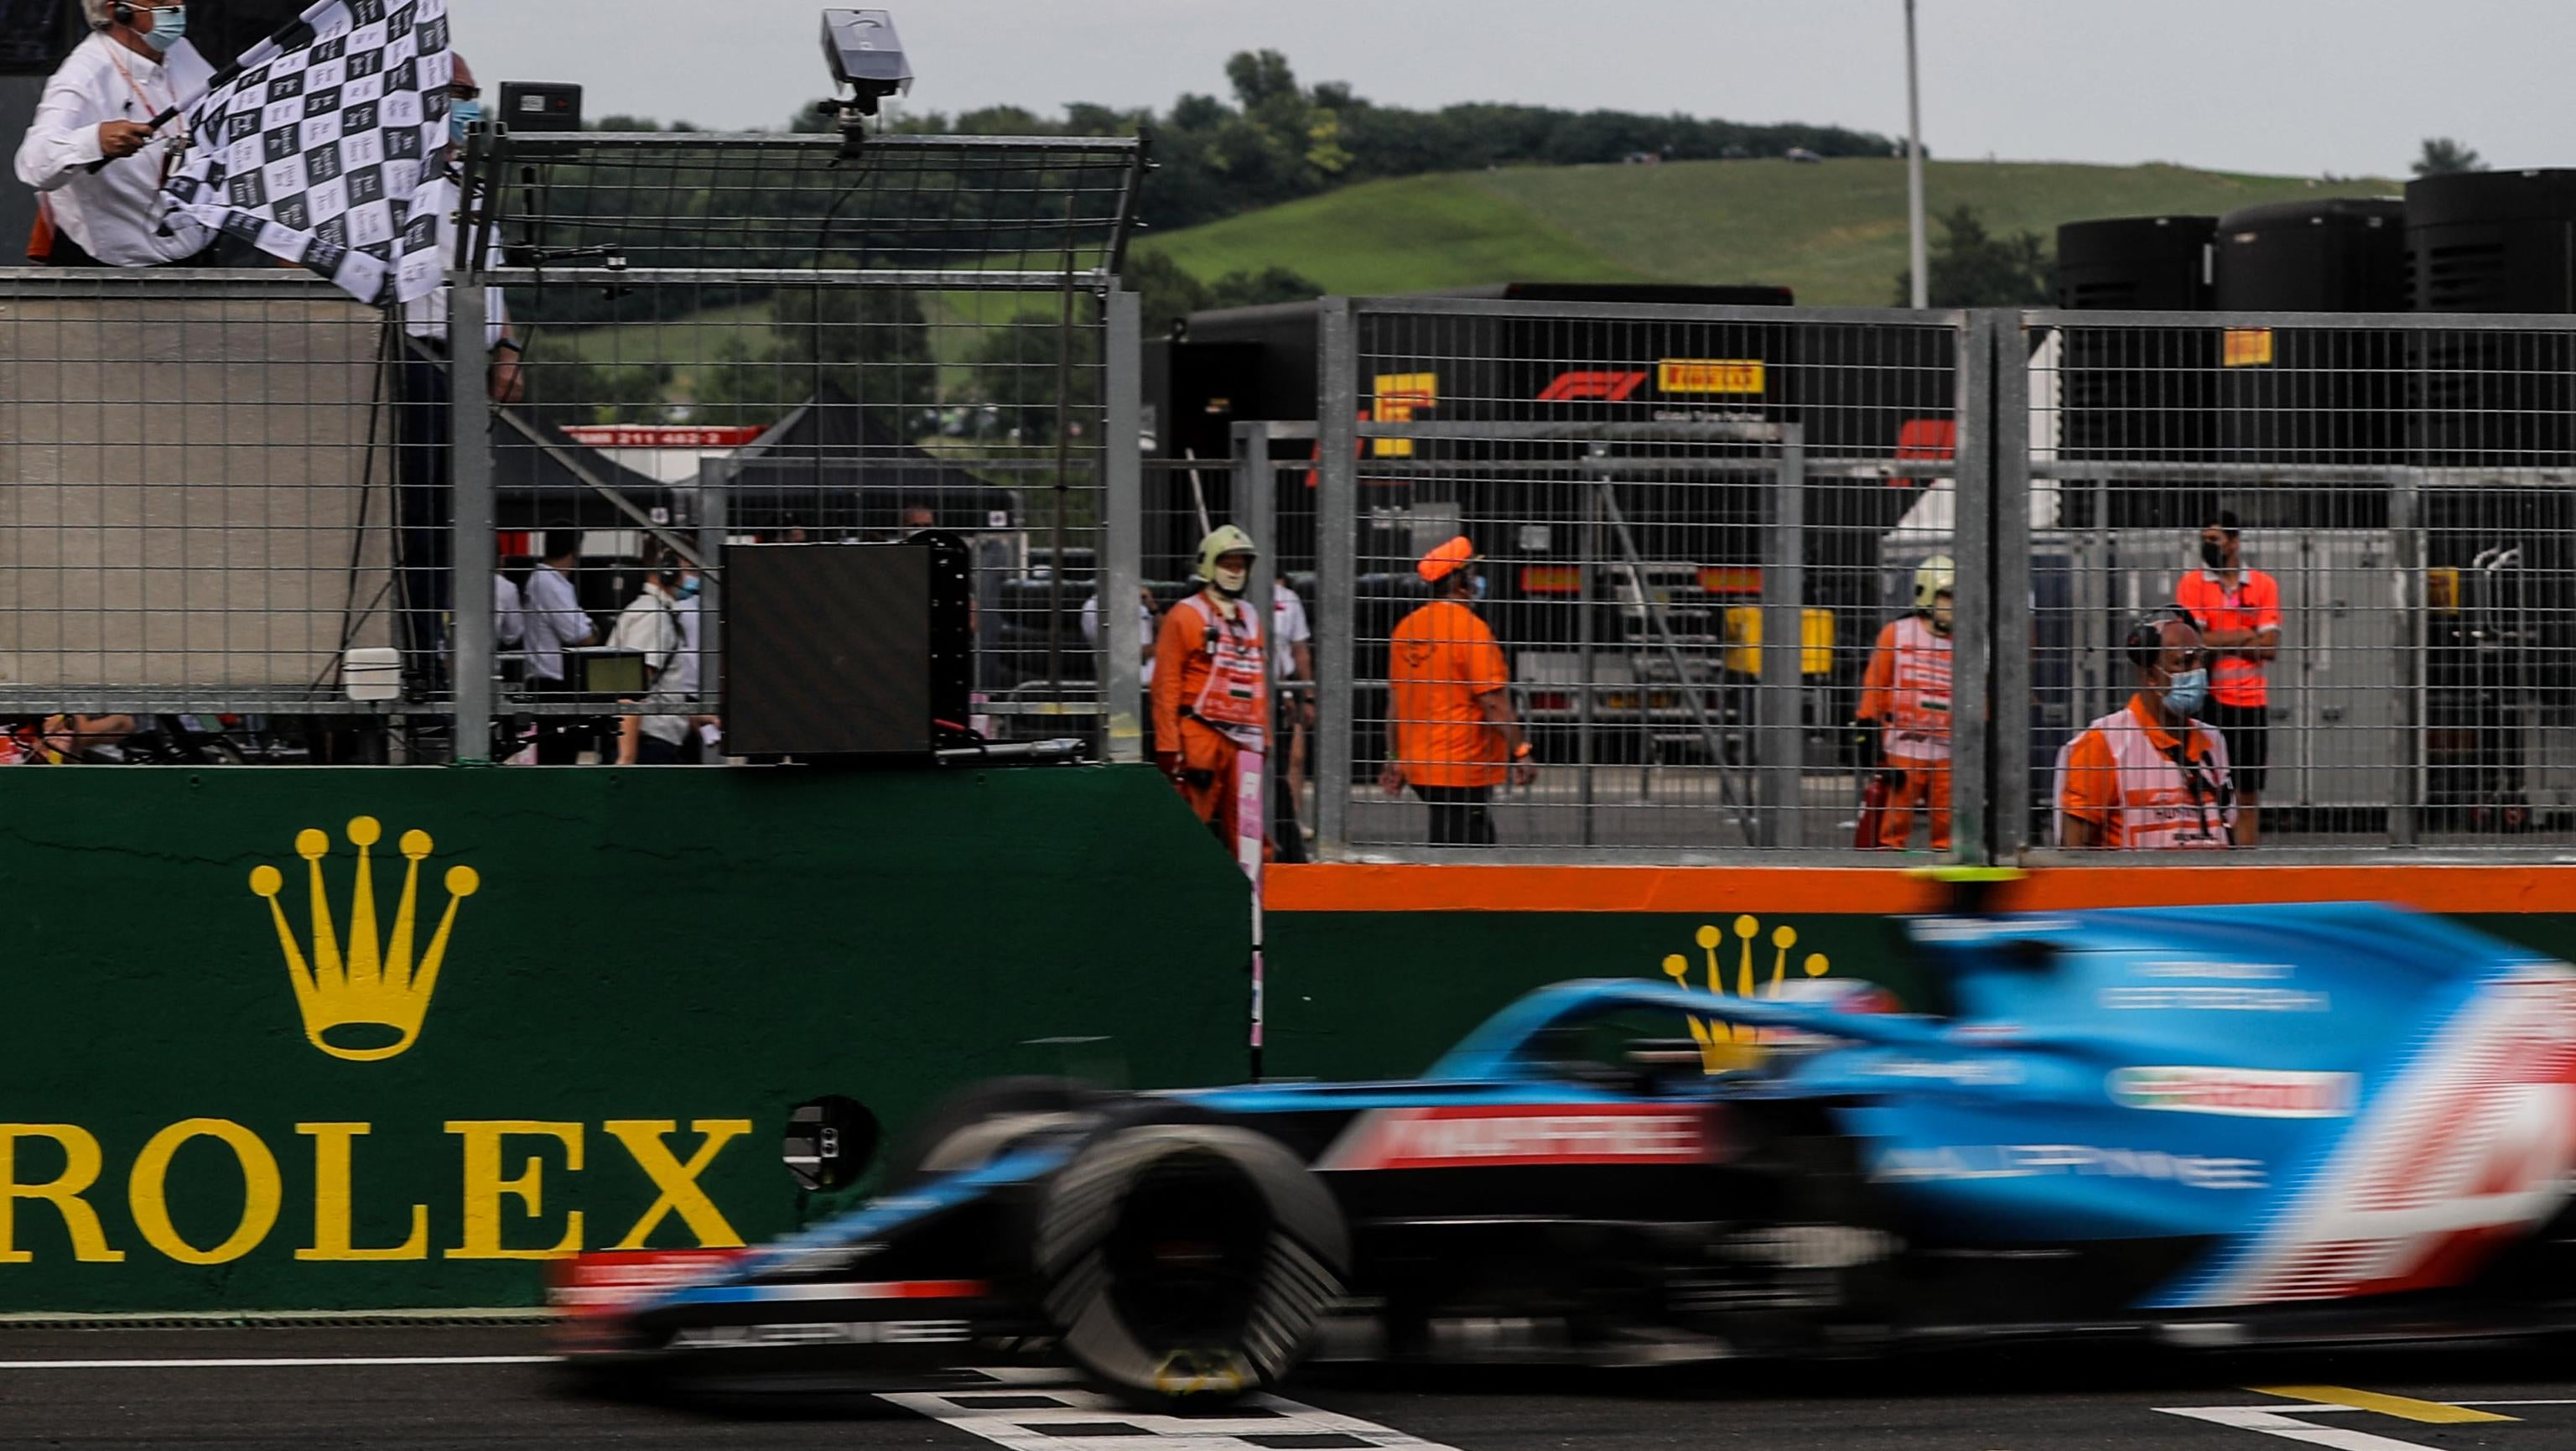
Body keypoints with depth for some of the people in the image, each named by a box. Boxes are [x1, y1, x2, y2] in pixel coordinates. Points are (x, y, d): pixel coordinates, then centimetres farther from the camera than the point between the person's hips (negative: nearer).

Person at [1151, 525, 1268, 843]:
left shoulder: (1249, 620, 18)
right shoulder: (1185, 617, -3)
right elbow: (1166, 685, -8)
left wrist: (1263, 737, 17)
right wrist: (1168, 746, -13)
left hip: (1243, 742, 6)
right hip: (1200, 736, -6)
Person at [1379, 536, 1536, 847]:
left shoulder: (1406, 628, 8)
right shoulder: (1471, 628, -14)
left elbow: (1396, 704, 13)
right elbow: (1494, 702, -16)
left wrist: (1396, 759, 19)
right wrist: (1521, 751, -10)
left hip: (1418, 769, 8)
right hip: (1464, 771, -8)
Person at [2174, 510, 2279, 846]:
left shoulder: (2264, 585, 7)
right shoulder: (2191, 583, 3)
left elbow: (2270, 647, -2)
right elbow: (2194, 641, -9)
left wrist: (2217, 643, -7)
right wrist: (2245, 635, -5)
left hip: (2252, 702, 2)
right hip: (2209, 701, -2)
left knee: (2249, 795, 4)